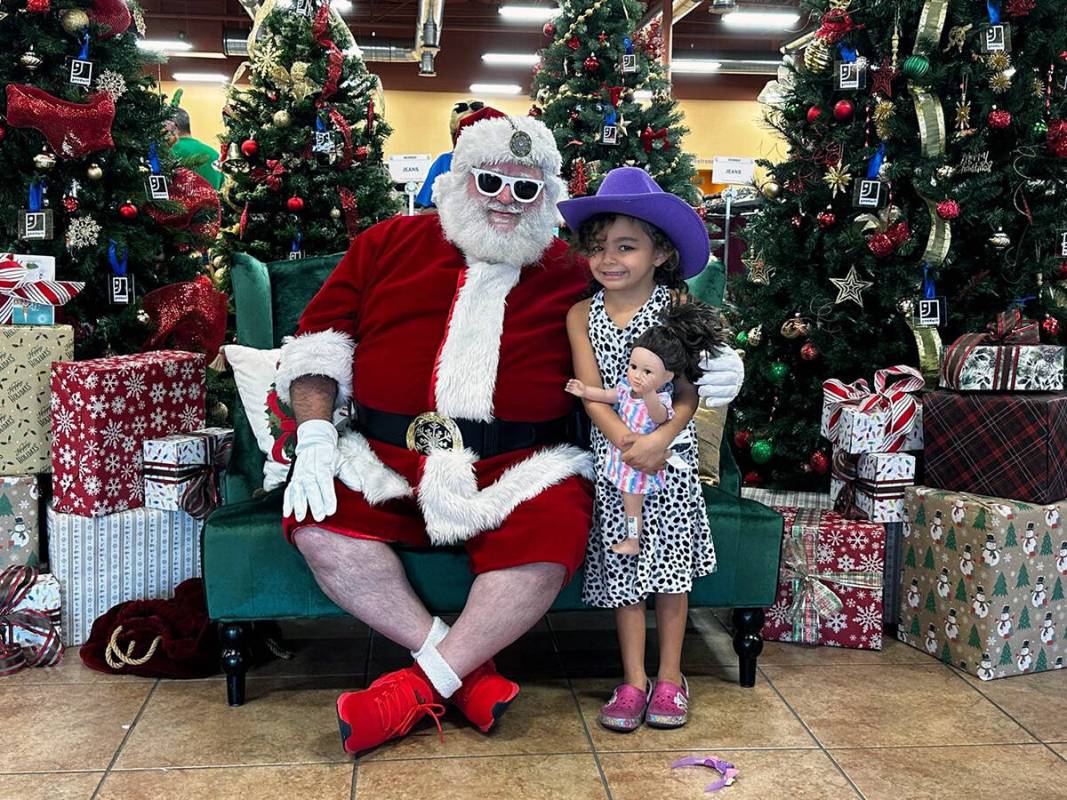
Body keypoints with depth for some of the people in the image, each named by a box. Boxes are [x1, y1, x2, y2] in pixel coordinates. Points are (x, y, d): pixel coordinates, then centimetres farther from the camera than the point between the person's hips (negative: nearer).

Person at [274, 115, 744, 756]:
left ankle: (425, 686, -12)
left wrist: (712, 374, -2)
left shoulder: (575, 277, 13)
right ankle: (467, 668, -13)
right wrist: (315, 432, -4)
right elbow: (321, 338, 10)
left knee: (551, 540, -31)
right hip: (386, 461, 1)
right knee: (317, 525, -25)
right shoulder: (388, 244, 14)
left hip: (519, 469, -1)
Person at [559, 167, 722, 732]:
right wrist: (623, 439, -21)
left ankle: (670, 675, 17)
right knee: (622, 566, 3)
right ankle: (633, 680, 13)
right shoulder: (581, 315, 2)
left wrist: (658, 438, -22)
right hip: (612, 454, 2)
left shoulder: (677, 306, -3)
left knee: (670, 564, 2)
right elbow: (590, 389, -6)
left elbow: (689, 391, -7)